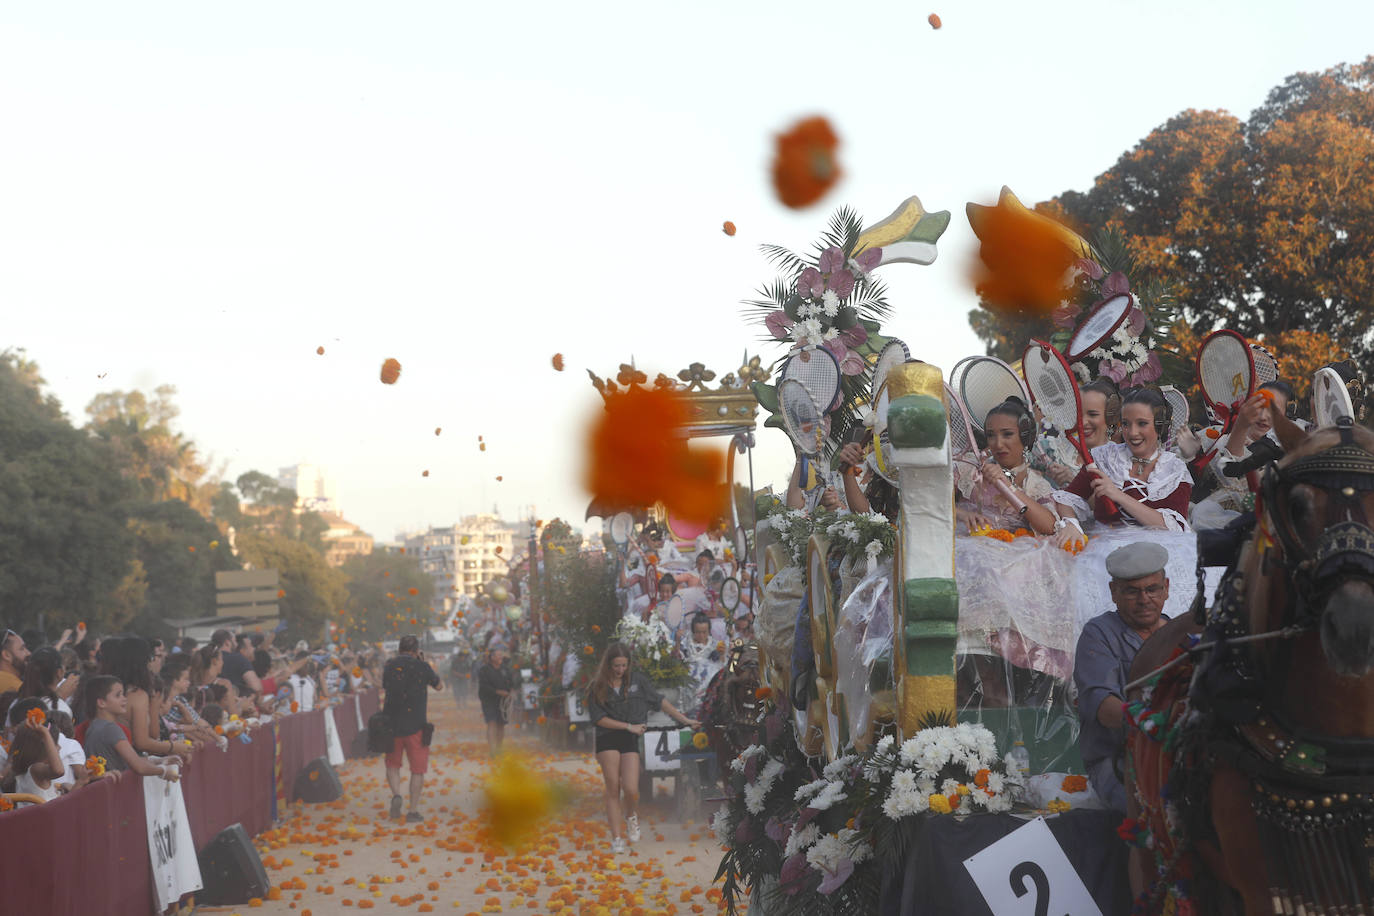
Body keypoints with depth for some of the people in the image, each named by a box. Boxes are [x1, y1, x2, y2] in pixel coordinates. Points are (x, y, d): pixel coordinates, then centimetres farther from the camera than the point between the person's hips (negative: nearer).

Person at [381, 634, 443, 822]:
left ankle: (396, 795, -5)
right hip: (416, 725, -2)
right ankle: (413, 811, 6)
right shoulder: (422, 667, -6)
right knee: (417, 769, 7)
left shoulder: (390, 666, 2)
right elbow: (439, 686, 10)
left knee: (392, 764, 20)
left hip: (391, 724, 3)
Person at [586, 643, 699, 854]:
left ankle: (632, 817, 20)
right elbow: (598, 718, -2)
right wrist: (629, 726, -6)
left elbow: (660, 701, 10)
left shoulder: (636, 679, 7)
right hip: (607, 740, 0)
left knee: (631, 790, -13)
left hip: (630, 741, 0)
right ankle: (616, 839, 4)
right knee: (613, 790, -4)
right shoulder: (597, 687, 4)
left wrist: (685, 720, 9)